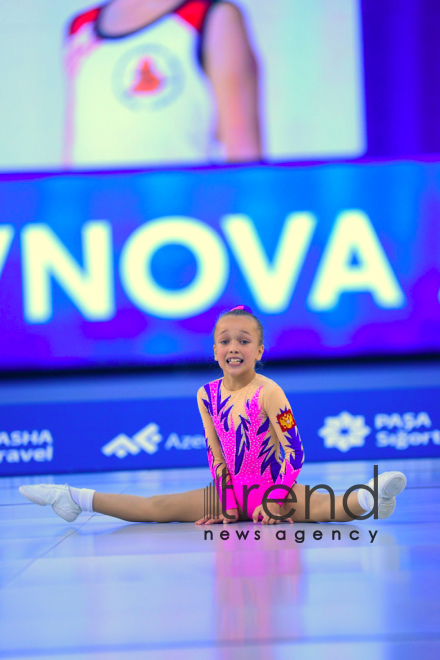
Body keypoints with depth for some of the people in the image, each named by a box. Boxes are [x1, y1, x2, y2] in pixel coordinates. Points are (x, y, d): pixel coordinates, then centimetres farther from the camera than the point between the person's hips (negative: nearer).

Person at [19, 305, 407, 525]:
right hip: (233, 491, 5)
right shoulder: (207, 395, 3)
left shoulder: (268, 393, -14)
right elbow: (215, 453, 7)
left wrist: (277, 501, -19)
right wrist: (226, 501, -1)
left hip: (270, 488, -5)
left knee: (323, 507, -36)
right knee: (157, 508, -1)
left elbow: (294, 452, -16)